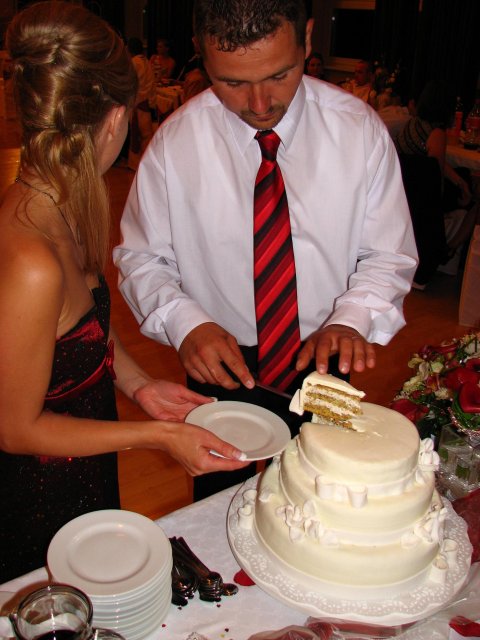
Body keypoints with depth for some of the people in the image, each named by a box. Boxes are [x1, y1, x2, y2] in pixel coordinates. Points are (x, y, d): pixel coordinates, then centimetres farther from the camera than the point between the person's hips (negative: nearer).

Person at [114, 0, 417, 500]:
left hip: (321, 362, 1)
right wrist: (186, 323, -25)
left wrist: (351, 319, -26)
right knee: (217, 509, 23)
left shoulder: (360, 130, -13)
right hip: (221, 364, 0)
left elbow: (390, 254, -7)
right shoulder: (175, 142, -15)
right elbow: (141, 256, -6)